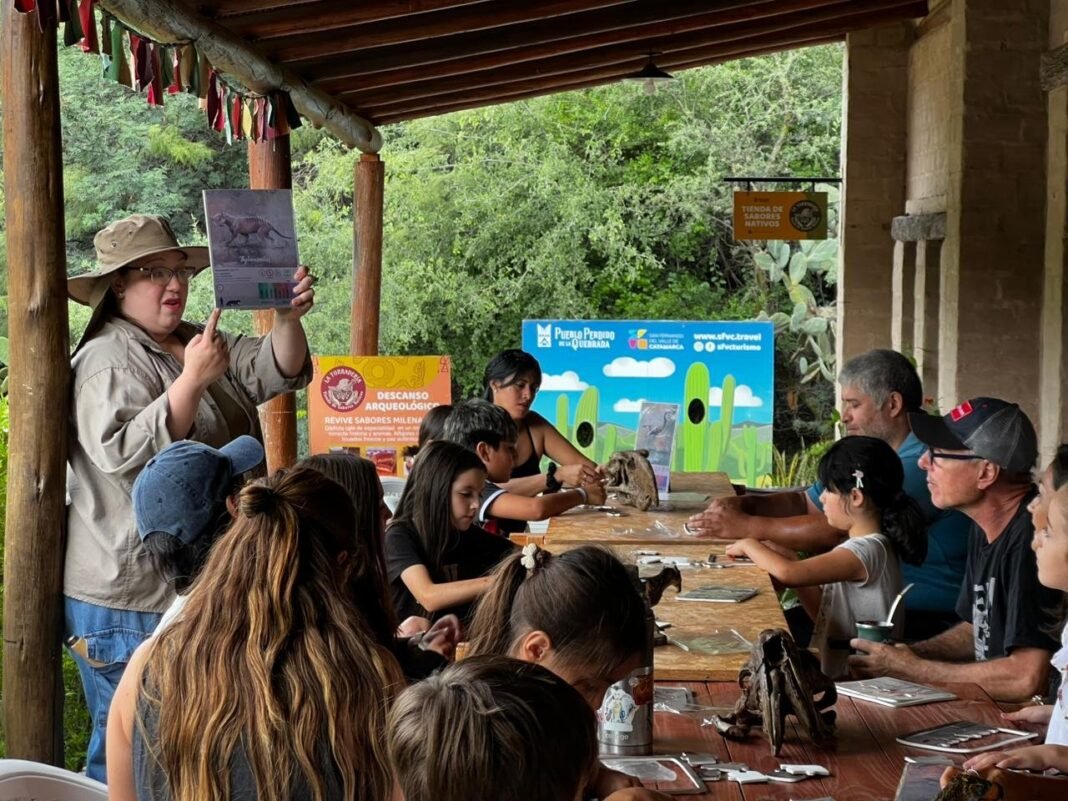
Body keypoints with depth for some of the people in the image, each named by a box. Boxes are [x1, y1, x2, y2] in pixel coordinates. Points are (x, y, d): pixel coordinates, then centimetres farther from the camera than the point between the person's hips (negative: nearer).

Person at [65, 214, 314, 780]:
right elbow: (123, 453, -26)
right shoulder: (109, 360, -13)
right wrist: (193, 379, -31)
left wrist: (289, 320, -15)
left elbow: (277, 372, 4)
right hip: (131, 600, -9)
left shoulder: (196, 344, 12)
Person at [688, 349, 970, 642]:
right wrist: (744, 504, -2)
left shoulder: (923, 461, -19)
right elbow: (805, 503, 18)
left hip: (926, 620, -9)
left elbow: (837, 531, -22)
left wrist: (746, 526, -15)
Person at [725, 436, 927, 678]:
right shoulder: (868, 546, 12)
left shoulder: (867, 550, -18)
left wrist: (750, 546, -7)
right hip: (838, 675, 9)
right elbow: (823, 613, 14)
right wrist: (789, 558, 3)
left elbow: (787, 573, -27)